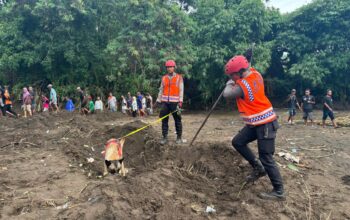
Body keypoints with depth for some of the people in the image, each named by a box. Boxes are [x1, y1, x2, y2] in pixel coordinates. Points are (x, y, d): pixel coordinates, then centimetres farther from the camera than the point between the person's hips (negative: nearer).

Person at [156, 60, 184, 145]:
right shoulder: (164, 78, 11)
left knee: (177, 120, 2)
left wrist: (180, 101, -10)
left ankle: (179, 137, 12)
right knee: (164, 120, 3)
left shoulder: (179, 77, 2)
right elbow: (161, 90, 13)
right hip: (165, 102, 3)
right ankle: (165, 137, 10)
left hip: (175, 102, -3)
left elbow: (181, 90, -2)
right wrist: (158, 101, 6)